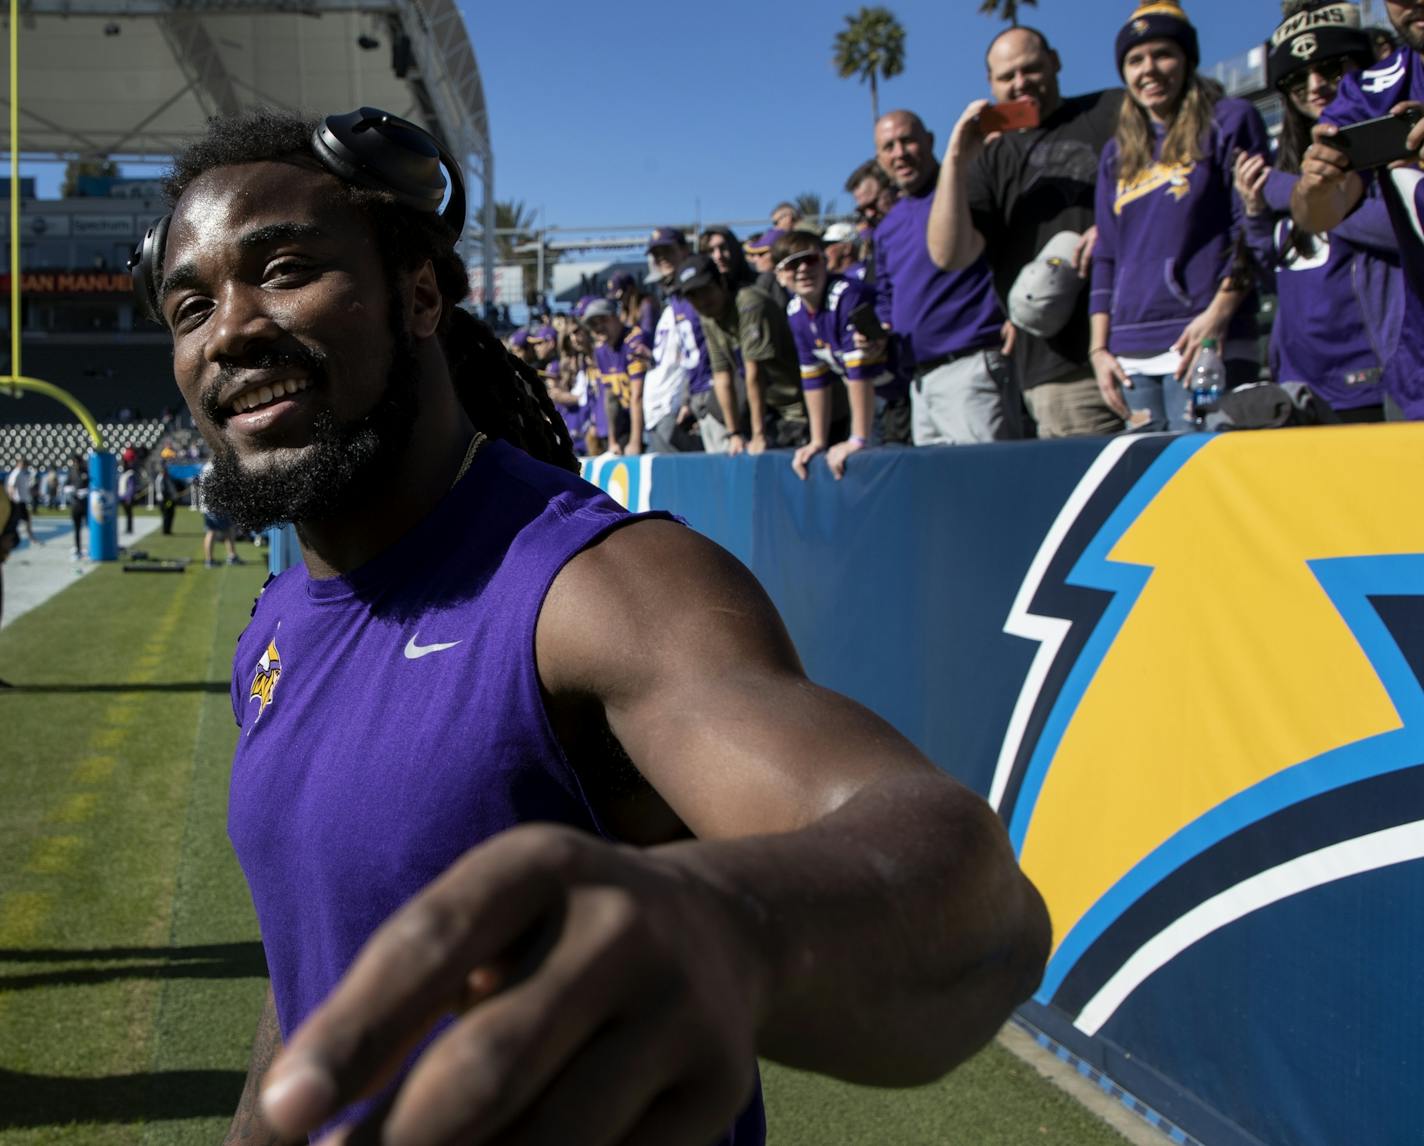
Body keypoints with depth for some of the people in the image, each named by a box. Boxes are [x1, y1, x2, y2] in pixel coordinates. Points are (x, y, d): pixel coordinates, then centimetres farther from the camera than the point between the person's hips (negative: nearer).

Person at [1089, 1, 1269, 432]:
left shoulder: (1230, 122, 6)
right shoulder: (1117, 154, 21)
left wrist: (1218, 314, -13)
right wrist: (1099, 348, 11)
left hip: (1204, 345, -5)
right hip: (1130, 356, 5)